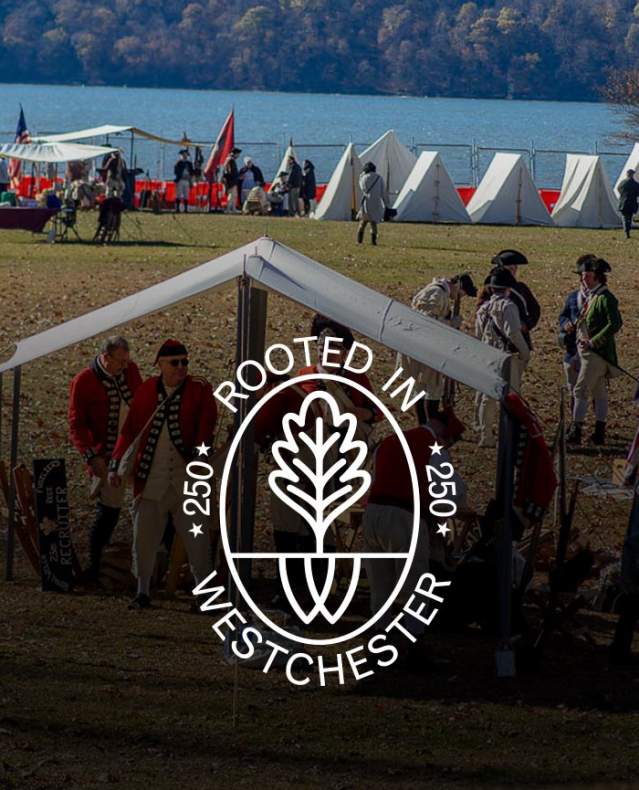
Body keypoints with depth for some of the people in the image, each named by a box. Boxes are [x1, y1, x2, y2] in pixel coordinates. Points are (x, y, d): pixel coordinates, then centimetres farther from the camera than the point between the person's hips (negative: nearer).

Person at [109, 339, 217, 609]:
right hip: (151, 481, 2)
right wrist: (115, 464, -4)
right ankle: (143, 592, 17)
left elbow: (206, 425, -11)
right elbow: (129, 430, 6)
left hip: (187, 479, -2)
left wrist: (200, 451, -29)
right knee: (143, 538, 4)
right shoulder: (147, 391, 5)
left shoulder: (199, 390, -1)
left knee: (197, 539, -2)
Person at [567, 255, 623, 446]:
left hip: (597, 352, -10)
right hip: (586, 351, 10)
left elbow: (615, 324, -22)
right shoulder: (589, 296, 15)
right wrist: (573, 325, 11)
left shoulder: (605, 298, -13)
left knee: (581, 391, -11)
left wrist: (593, 342, -22)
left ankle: (576, 432, -12)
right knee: (599, 392, 12)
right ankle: (599, 433, 16)